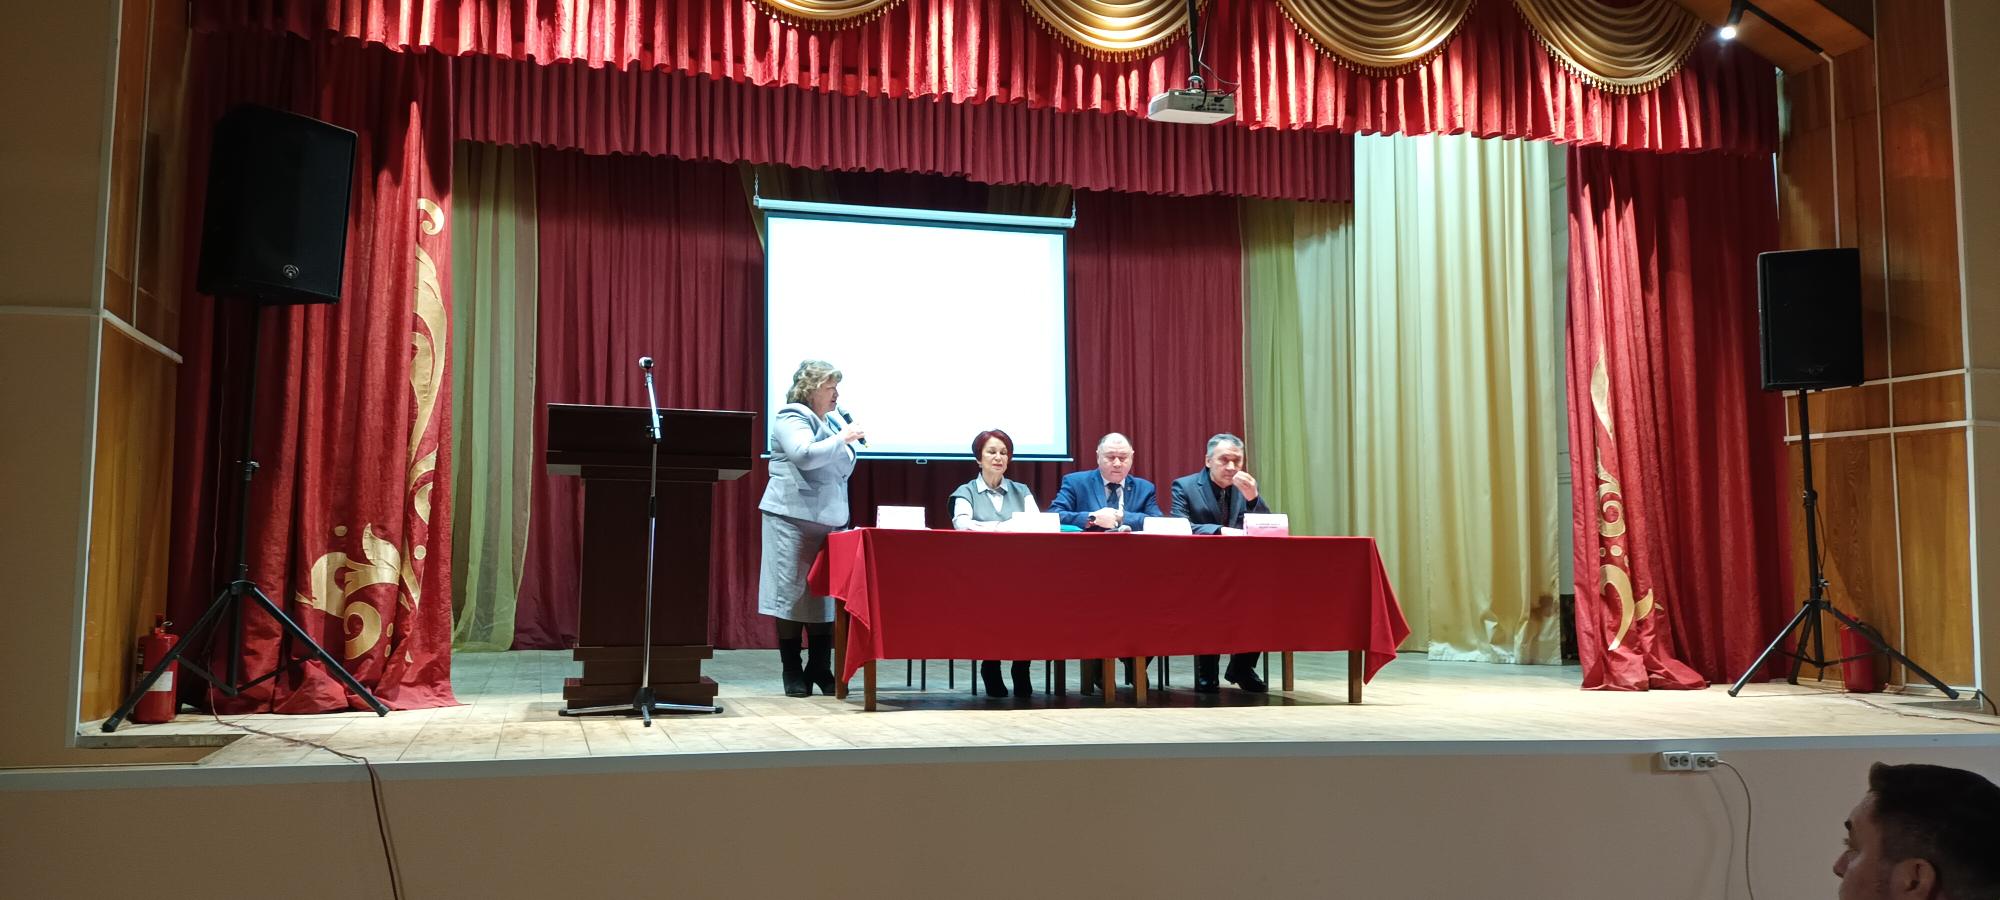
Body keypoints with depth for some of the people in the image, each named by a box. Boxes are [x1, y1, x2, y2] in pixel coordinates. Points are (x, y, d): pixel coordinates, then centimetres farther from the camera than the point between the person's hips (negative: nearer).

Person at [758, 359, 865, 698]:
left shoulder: (831, 422, 18)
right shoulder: (791, 420, -6)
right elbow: (804, 455, -25)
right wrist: (842, 439, -17)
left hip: (828, 520, 8)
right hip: (793, 518, -8)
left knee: (824, 594, 6)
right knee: (791, 592, -4)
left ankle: (820, 669, 12)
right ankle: (792, 672, 4)